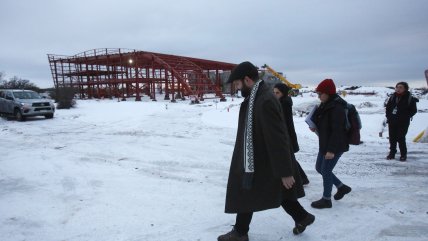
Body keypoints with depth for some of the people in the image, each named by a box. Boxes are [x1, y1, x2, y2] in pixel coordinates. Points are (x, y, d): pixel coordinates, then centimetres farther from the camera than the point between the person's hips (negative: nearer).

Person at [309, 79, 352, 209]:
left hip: (335, 147, -10)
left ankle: (326, 200, 18)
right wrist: (315, 126, 1)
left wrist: (331, 149, -27)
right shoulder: (325, 105, 9)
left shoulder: (337, 108, -22)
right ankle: (342, 187, 31)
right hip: (325, 144, 10)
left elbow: (337, 131, -26)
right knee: (319, 168, 17)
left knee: (326, 171, 0)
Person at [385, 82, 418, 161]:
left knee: (401, 138, -5)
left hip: (403, 123, -4)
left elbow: (413, 110, -5)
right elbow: (388, 107, 15)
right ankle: (392, 153, 21)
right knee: (392, 138, 9)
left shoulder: (410, 98, -7)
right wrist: (388, 116, 6)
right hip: (392, 122, 4)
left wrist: (405, 117, -9)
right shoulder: (393, 97, 5)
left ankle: (403, 155, 10)